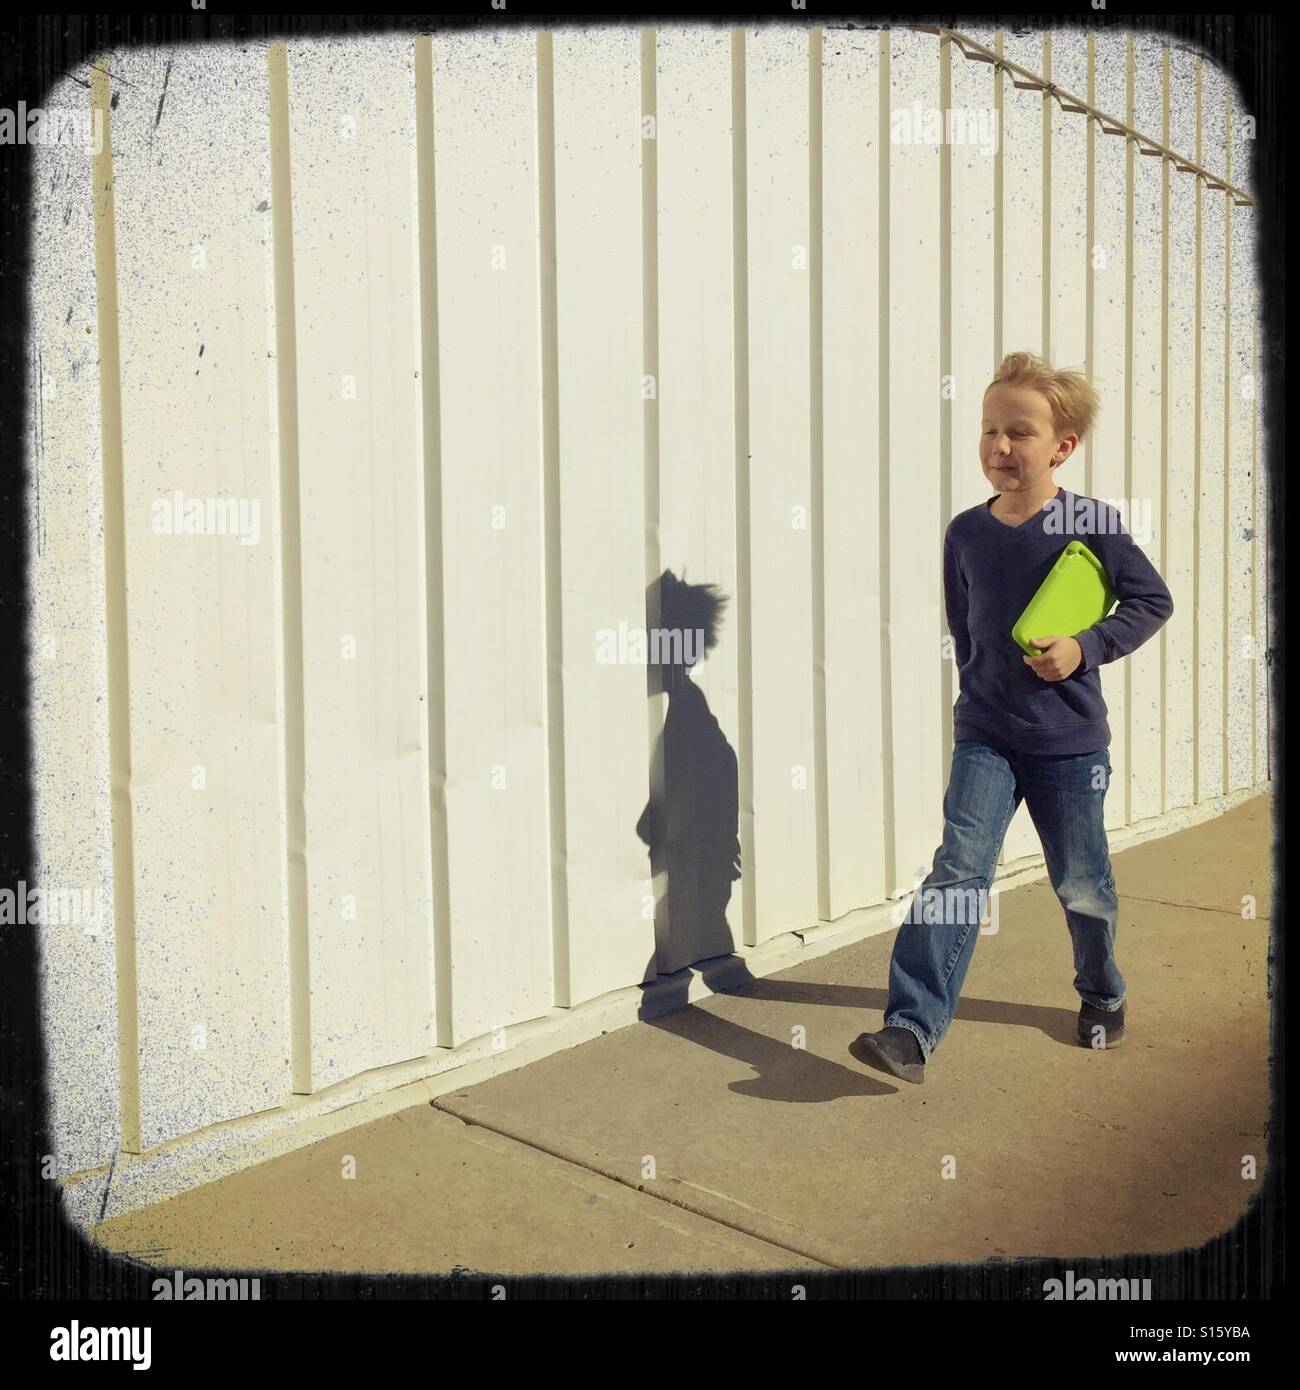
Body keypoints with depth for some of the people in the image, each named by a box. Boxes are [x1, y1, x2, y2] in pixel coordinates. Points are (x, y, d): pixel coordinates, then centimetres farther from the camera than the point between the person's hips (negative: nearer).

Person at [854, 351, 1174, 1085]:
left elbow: (1153, 600, -2)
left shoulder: (1092, 525, -9)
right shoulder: (965, 533, 0)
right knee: (958, 871, -11)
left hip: (1071, 745, -1)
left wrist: (1087, 647, -15)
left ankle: (1102, 994, 40)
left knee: (1083, 883, 12)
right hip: (984, 738, 2)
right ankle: (914, 1028, -13)